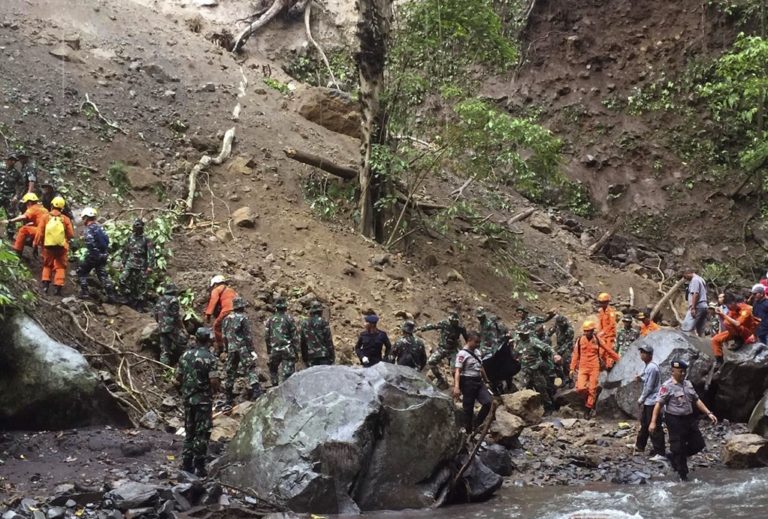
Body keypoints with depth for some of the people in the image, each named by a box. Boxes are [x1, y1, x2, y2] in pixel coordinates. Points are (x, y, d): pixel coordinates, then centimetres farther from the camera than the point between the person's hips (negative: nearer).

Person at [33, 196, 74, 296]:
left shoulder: (45, 217, -5)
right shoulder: (65, 219, -5)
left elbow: (40, 232, -5)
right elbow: (71, 234, -4)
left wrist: (36, 244, 8)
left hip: (48, 246, 1)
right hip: (61, 247, -1)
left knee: (47, 266, 20)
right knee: (60, 267, 8)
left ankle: (45, 284, 8)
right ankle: (58, 287, -2)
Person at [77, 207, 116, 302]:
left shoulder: (87, 230, -12)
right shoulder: (100, 227, 11)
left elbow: (90, 243, -23)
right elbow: (107, 239, 12)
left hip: (93, 255, -7)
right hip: (104, 255, 7)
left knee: (81, 272, 11)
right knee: (103, 274, 11)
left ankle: (84, 292, 4)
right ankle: (111, 295, 2)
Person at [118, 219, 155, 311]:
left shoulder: (146, 240, -8)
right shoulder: (130, 238, 8)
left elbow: (151, 254, -11)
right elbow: (125, 252, 19)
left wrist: (150, 267, -17)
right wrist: (123, 263, 20)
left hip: (141, 267, -5)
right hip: (130, 265, 5)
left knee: (141, 286, 1)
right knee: (122, 281, -9)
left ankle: (140, 306, 10)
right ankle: (129, 299, 4)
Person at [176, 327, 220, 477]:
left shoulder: (185, 355, 2)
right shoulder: (209, 357, -14)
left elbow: (178, 377, 7)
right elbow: (214, 381, -19)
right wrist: (215, 389, 2)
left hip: (188, 398, 5)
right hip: (203, 400, -5)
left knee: (189, 432, 16)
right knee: (202, 433, 2)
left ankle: (186, 464, 18)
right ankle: (199, 467, 2)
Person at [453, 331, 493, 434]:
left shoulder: (476, 352, 13)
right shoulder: (462, 354, -12)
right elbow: (457, 371, -18)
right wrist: (456, 387, -28)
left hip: (479, 381, 8)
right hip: (468, 382, -8)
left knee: (488, 402, -4)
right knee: (468, 408, 0)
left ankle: (476, 425, 11)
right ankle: (468, 431, 11)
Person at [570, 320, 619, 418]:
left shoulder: (597, 341, -1)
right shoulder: (580, 340, 1)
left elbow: (608, 351, 12)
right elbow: (575, 355, 6)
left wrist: (619, 359, 19)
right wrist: (572, 368, 5)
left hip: (594, 368, -1)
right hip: (583, 368, 1)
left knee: (592, 390, 0)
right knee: (580, 388, -13)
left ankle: (589, 409, 14)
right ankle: (589, 398, 18)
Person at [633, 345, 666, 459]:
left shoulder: (652, 368, -20)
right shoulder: (648, 366, 11)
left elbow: (649, 387, -19)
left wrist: (641, 399, -8)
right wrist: (641, 378, 2)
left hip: (652, 401, -10)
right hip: (647, 401, 10)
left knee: (654, 428, -8)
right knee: (644, 423, 23)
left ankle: (660, 452, -6)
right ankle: (640, 445, 39)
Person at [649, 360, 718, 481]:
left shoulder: (688, 384, 10)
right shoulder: (667, 386, -11)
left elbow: (696, 401, 16)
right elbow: (659, 404, -14)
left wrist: (709, 413, 8)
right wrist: (653, 422, -20)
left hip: (689, 419, 7)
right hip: (675, 421, -7)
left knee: (698, 444, 10)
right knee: (678, 447, 0)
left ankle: (674, 457, 29)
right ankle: (683, 474, 14)